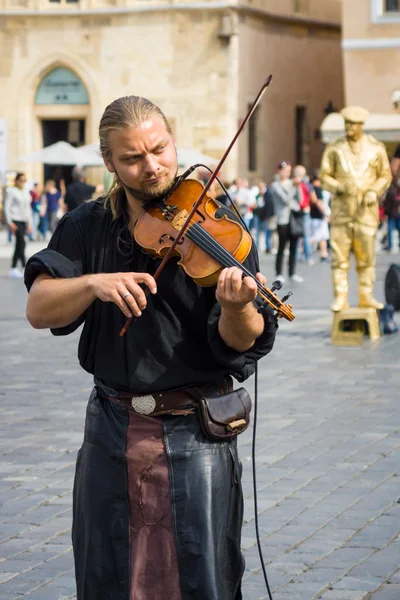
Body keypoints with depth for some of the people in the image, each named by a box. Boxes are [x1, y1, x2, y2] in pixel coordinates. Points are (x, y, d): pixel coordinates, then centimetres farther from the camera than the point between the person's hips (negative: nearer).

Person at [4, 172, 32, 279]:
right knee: (21, 243, -16)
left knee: (19, 245, 6)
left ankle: (13, 269, 12)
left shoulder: (26, 192, 15)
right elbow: (7, 207, -6)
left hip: (24, 221, 7)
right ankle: (25, 268, -19)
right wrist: (9, 222, -13)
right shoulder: (11, 191, -3)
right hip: (15, 220, -6)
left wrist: (29, 223, 16)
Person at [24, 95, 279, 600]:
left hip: (194, 431, -3)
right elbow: (39, 309, -7)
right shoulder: (87, 227, 4)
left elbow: (242, 343, -12)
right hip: (111, 427, 3)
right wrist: (95, 283, -25)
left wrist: (236, 309, -34)